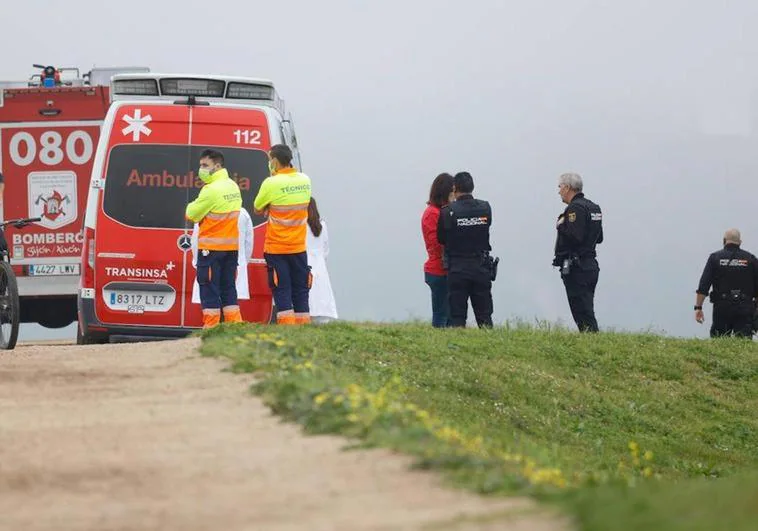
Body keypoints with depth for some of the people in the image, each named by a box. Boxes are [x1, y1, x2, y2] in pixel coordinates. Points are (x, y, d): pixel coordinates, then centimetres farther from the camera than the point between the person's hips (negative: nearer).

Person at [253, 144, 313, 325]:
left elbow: (258, 209, -2)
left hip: (277, 248, -4)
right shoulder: (305, 180, 2)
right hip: (299, 247, 4)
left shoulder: (272, 183, -14)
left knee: (282, 292, -1)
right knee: (300, 292, 9)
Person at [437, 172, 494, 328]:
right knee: (484, 316, 8)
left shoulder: (448, 211, -10)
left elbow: (441, 239, -2)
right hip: (481, 269, 2)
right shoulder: (485, 208, -2)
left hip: (457, 270, -2)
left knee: (457, 317, 2)